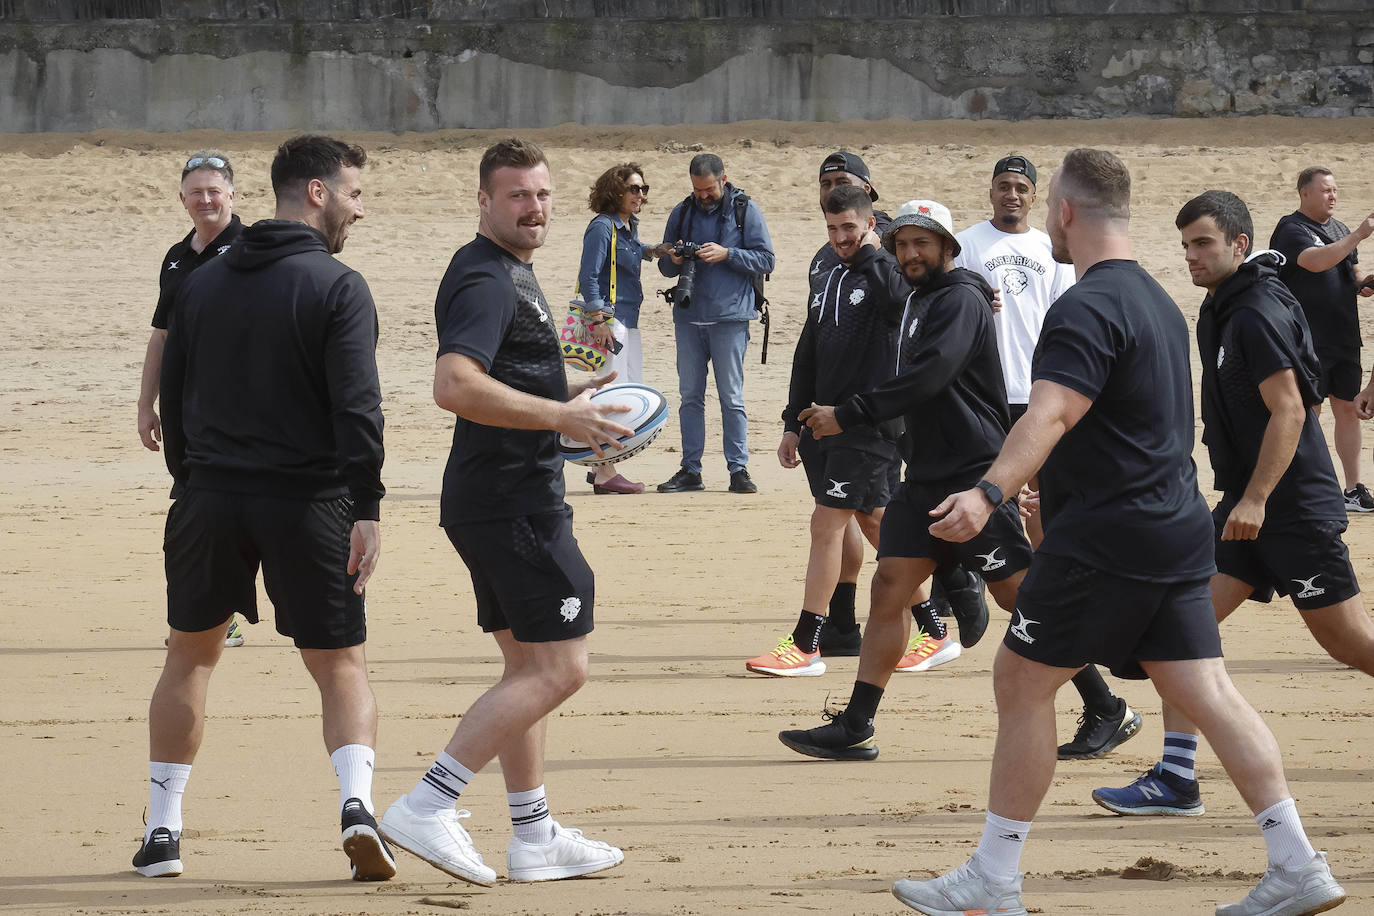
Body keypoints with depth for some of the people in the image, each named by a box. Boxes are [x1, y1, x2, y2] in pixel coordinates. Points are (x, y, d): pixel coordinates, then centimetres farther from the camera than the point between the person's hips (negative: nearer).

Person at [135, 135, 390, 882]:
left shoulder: (203, 283, 9)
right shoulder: (337, 288, -8)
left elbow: (173, 400, 13)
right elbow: (357, 408, -17)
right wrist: (367, 508, -15)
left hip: (210, 500, 4)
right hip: (307, 505, -4)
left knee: (189, 657, 18)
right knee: (341, 666, 5)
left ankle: (161, 831, 17)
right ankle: (356, 800, -18)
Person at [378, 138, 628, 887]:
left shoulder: (507, 273, 18)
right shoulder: (486, 281, -16)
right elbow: (454, 386, -30)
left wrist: (564, 402, 20)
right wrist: (560, 417, -26)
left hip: (493, 502, 11)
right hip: (514, 504, -11)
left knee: (529, 667, 15)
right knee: (558, 669, -10)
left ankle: (534, 838, 21)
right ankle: (427, 807, -14)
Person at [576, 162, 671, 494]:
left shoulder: (629, 226, 14)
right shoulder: (603, 227, -13)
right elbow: (588, 277, -17)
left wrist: (652, 251, 18)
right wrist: (599, 321, -22)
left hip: (628, 319, 10)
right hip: (609, 318, -10)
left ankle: (606, 467, 22)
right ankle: (606, 475, -6)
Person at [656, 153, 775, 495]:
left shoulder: (746, 210, 1)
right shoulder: (682, 213, 12)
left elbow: (765, 259, -4)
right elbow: (665, 267, 18)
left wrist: (727, 254, -17)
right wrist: (673, 260, -6)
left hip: (729, 316, -4)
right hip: (688, 316, 4)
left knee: (731, 396, -3)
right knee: (690, 395, 6)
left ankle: (738, 469, 1)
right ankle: (690, 470, 11)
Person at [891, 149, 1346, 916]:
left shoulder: (1088, 307, -15)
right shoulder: (1157, 299, 16)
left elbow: (1051, 415, -31)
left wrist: (989, 493, -44)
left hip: (1107, 536, -9)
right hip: (1179, 529, 9)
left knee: (1023, 680, 0)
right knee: (1206, 691, 5)